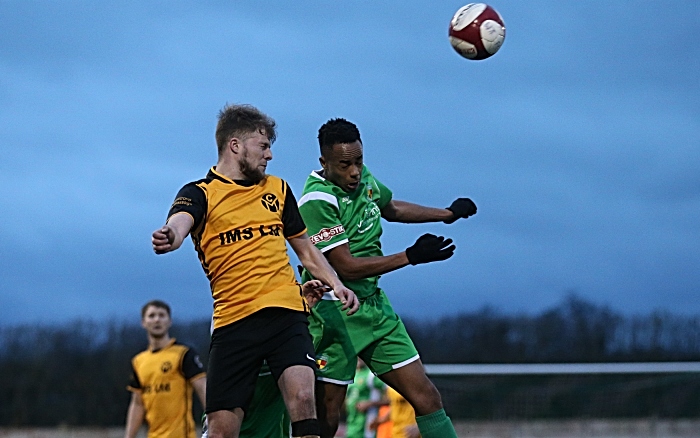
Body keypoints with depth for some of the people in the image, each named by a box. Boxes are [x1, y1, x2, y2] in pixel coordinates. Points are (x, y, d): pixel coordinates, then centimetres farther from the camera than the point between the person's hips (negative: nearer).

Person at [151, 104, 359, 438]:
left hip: (285, 313, 2)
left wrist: (335, 284, 9)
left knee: (301, 397, -21)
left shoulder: (278, 189, 18)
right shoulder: (200, 193, 3)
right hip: (232, 320, -2)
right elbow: (179, 222, -19)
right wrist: (169, 236, -44)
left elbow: (305, 249, 27)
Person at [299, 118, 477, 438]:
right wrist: (410, 256, -21)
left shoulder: (364, 179, 5)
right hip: (335, 312, -7)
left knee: (426, 398, 1)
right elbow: (346, 267, -21)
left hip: (374, 305, 7)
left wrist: (447, 213, 37)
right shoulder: (317, 200, -19)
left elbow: (390, 208, 29)